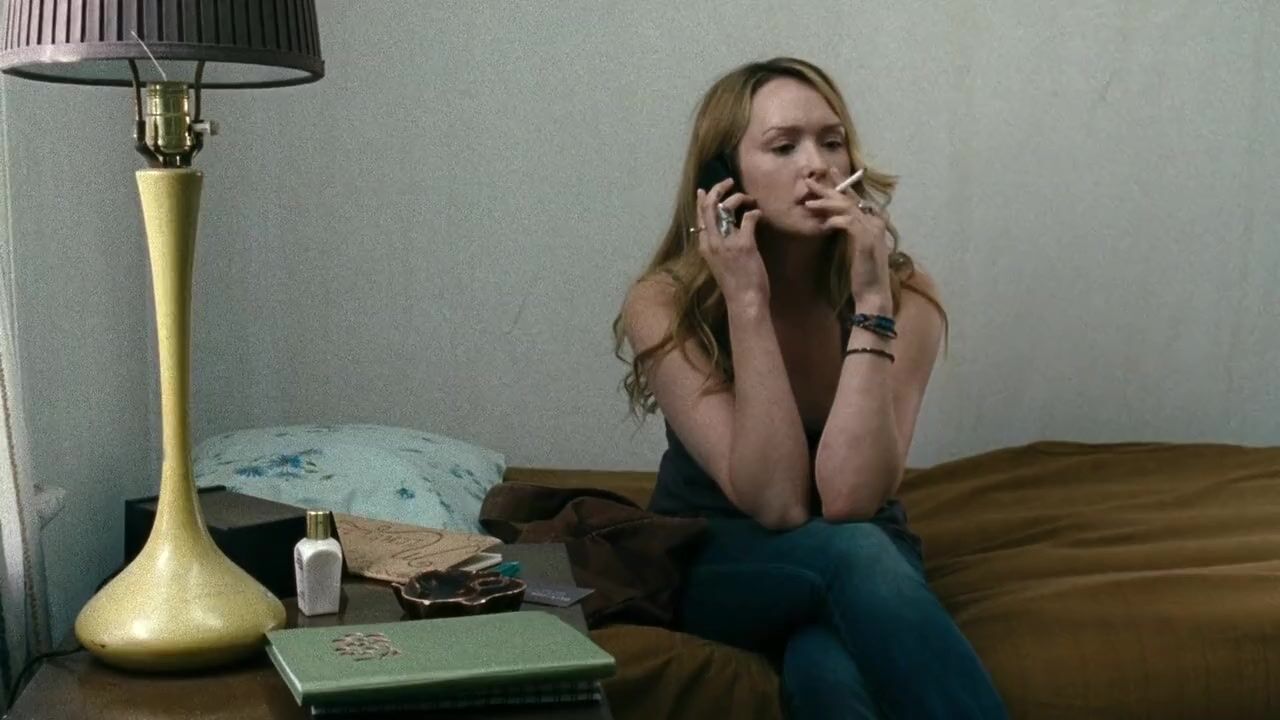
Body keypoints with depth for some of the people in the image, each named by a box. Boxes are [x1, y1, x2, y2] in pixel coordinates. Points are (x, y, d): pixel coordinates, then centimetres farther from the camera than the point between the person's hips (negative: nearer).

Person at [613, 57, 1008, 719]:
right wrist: (747, 301, -31)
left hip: (867, 563, 0)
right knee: (851, 552, -35)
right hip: (714, 567, 0)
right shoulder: (665, 306, -17)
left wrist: (871, 302, -30)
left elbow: (848, 498, -27)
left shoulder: (903, 296, -14)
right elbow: (776, 502, -27)